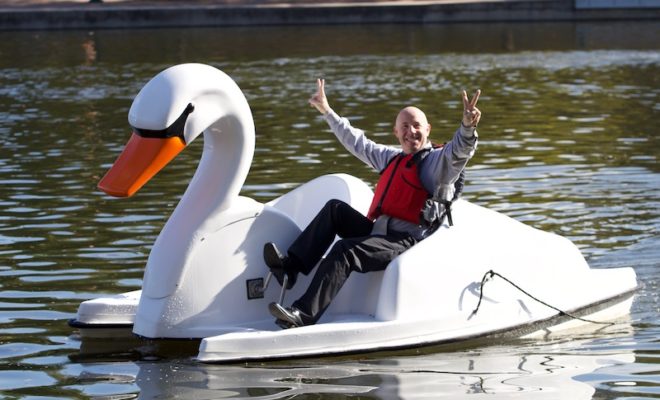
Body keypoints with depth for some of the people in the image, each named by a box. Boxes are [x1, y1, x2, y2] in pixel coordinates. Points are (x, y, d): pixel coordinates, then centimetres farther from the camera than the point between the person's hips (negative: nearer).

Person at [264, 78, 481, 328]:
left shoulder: (437, 161, 1)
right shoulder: (392, 158, 24)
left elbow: (459, 152, -22)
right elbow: (357, 143, 37)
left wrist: (467, 127, -44)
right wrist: (327, 112, 43)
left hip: (408, 243, -8)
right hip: (377, 231, 8)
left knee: (344, 250, -27)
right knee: (335, 209, -1)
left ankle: (305, 314, -35)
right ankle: (291, 266, -12)